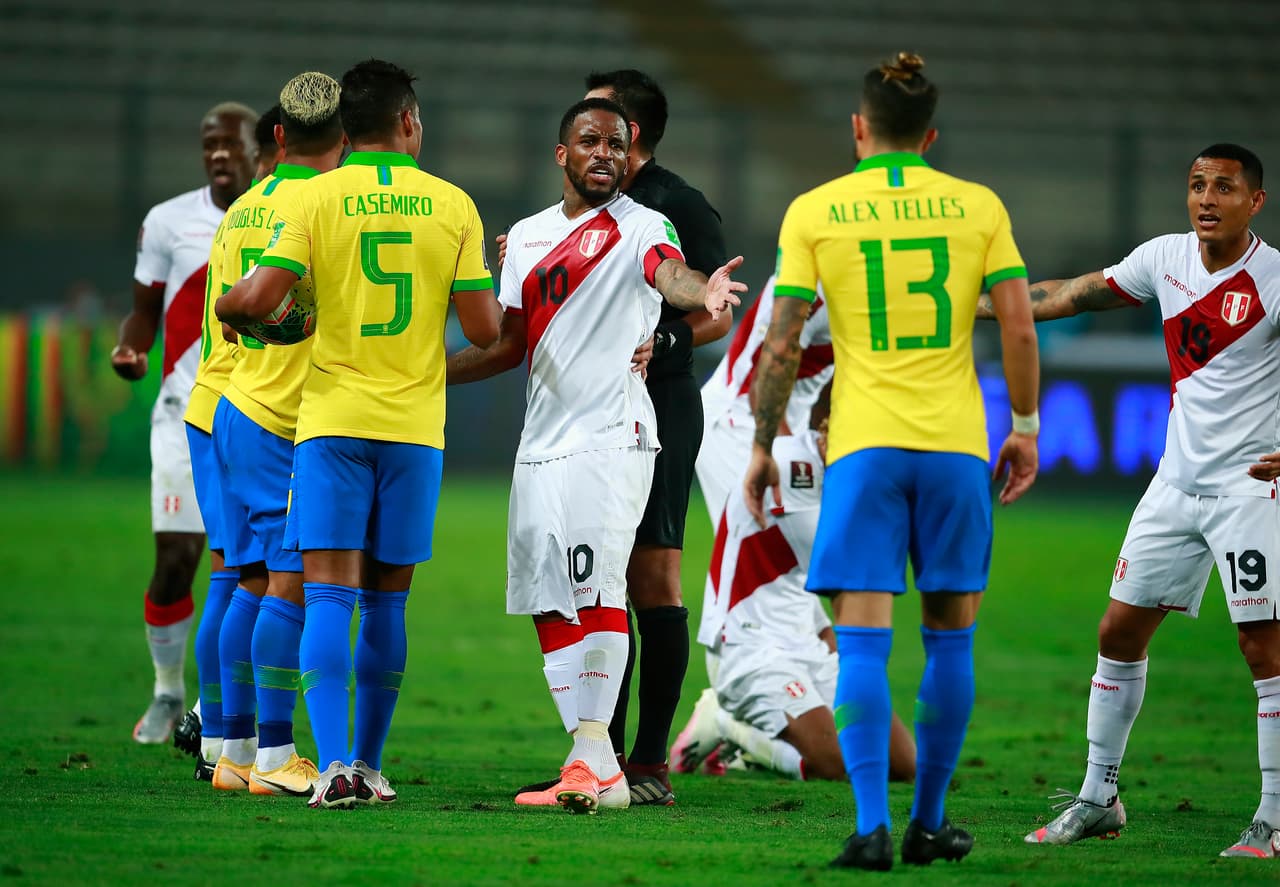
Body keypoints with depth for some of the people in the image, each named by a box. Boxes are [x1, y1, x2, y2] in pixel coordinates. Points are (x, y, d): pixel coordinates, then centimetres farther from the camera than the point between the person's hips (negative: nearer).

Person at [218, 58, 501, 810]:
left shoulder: (314, 199, -3)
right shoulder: (453, 206, 2)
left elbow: (258, 298, -11)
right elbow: (485, 330, 1)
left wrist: (226, 304, 12)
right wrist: (496, 278, 22)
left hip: (333, 417, -2)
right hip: (415, 424, 2)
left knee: (329, 594, -5)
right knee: (387, 601, 11)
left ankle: (335, 762, -20)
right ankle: (369, 766, 16)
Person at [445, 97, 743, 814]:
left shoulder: (642, 227, -3)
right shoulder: (528, 236, 18)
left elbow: (669, 271, -26)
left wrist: (701, 292, -49)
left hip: (612, 437, -7)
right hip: (543, 444, 8)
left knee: (596, 587, -19)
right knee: (550, 607, 7)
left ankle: (598, 765, -21)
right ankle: (592, 764, 11)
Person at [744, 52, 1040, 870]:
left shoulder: (814, 212, 1)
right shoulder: (978, 207, 4)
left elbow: (781, 347, -1)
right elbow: (1019, 328, 0)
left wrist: (763, 447, 8)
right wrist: (1026, 426, 12)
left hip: (863, 445, -1)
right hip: (956, 441, 1)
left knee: (863, 639, -4)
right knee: (951, 634, 12)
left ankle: (872, 827, -15)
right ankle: (929, 823, 17)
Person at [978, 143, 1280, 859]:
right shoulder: (1166, 257, 4)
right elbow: (1079, 293, 17)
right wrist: (971, 307, 20)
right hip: (1178, 479, 6)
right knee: (1120, 630, 7)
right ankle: (1099, 798, 19)